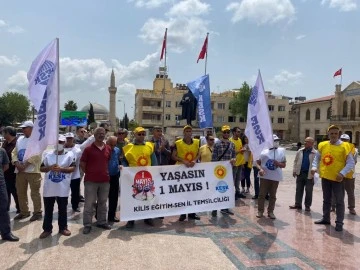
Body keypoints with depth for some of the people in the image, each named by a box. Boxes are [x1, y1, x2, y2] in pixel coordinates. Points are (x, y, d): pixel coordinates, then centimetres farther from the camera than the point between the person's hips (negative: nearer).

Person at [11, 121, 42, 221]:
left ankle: (38, 212, 10)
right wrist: (16, 163, -6)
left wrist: (24, 165, -19)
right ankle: (24, 212, 28)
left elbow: (35, 155, -17)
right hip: (20, 171, 7)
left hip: (32, 171, -7)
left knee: (35, 193, 0)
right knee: (21, 193, 14)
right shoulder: (20, 139, 16)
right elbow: (14, 152, 12)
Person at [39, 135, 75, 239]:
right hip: (49, 188, 2)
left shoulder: (69, 155, -1)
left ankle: (63, 228, 25)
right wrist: (49, 168, -12)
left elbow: (73, 168, -8)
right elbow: (41, 168, 8)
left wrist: (61, 169, -21)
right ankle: (47, 229, 23)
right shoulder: (48, 155, 6)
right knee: (48, 210, 11)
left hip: (62, 188, -2)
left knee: (63, 209, 11)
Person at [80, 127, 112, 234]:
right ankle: (87, 225, 12)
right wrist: (89, 173, 2)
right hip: (91, 181, -4)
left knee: (102, 202, 14)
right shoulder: (88, 149, -6)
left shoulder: (108, 149, 5)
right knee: (89, 203, 2)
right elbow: (82, 164, -1)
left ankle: (102, 222, 27)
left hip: (105, 180, 4)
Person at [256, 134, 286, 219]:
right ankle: (260, 211, 15)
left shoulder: (281, 152, 4)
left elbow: (284, 165, 8)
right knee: (262, 194, 3)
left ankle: (270, 212, 19)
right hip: (265, 176, -1)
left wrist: (278, 164, -13)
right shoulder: (264, 152, -2)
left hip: (275, 177, 2)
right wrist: (260, 169, -17)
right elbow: (258, 163, 2)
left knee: (272, 195, 8)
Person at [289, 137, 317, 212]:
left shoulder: (315, 153, -8)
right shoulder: (300, 151, 5)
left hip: (309, 175, -4)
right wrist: (294, 170, 6)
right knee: (299, 189, 11)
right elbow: (295, 161, 12)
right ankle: (298, 204, 21)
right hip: (300, 173, 4)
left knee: (308, 191, 6)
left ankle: (307, 206, 17)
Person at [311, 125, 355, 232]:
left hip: (337, 178, -4)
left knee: (339, 201, 3)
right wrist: (314, 167, -5)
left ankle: (339, 222, 14)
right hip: (325, 177, 4)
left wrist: (342, 173, -21)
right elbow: (317, 158, 13)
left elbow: (351, 163, -9)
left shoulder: (344, 146, -9)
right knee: (326, 200, 16)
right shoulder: (322, 145, 3)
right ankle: (326, 218, 29)